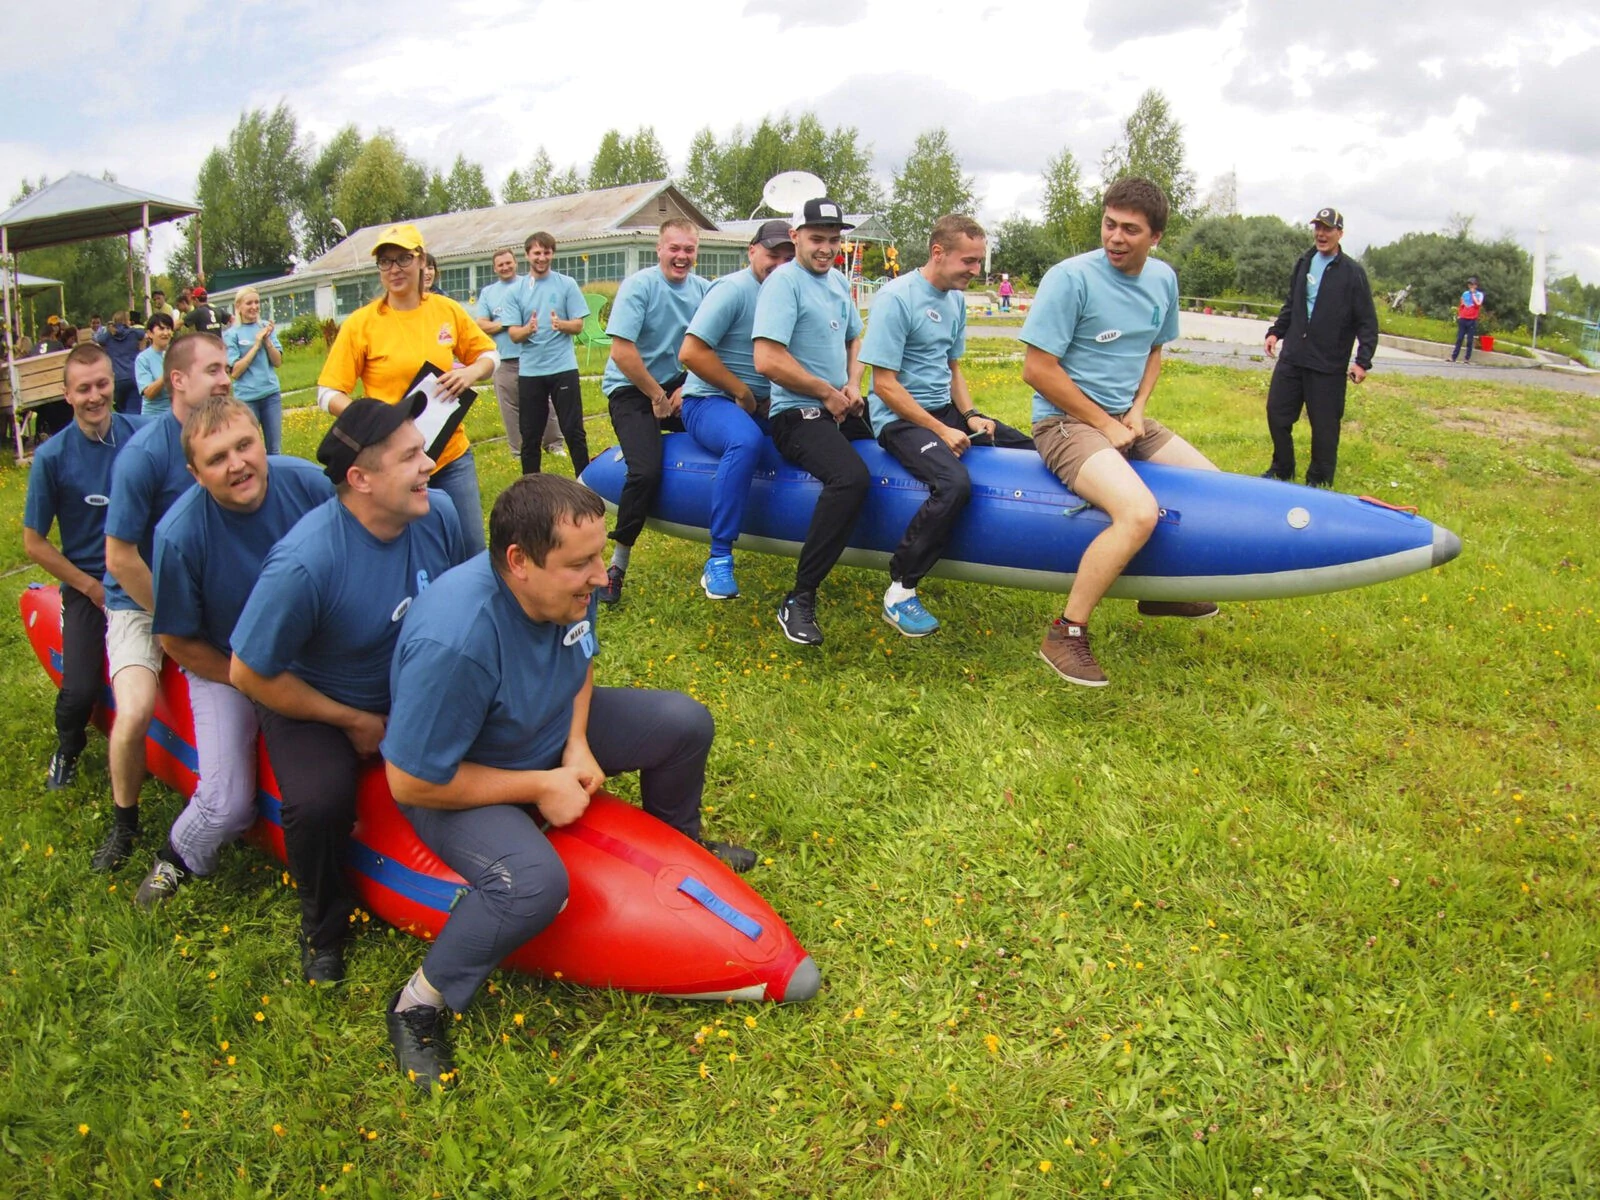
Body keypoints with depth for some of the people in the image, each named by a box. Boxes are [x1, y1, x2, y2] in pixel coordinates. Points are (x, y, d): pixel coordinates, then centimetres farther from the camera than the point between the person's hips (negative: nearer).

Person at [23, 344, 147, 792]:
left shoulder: (143, 434, -4)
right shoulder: (52, 457, -7)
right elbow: (34, 542, 0)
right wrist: (92, 587, -4)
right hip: (88, 583, -1)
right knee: (80, 690, -13)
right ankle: (67, 749, 23)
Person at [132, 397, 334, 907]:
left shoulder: (308, 483, -19)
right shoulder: (179, 535, -25)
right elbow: (177, 641, -12)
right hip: (222, 664, -2)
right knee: (228, 805, -9)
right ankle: (176, 858, 27)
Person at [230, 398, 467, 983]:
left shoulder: (439, 515, -14)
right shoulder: (304, 563, -31)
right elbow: (250, 673, -20)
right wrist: (354, 722, -13)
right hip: (313, 703, -5)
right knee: (319, 802, -30)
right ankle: (324, 924, 4)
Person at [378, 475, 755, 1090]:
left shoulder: (568, 584, -17)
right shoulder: (454, 642, -39)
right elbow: (411, 783, -31)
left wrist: (577, 745, -9)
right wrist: (540, 788, -25)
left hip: (550, 731, 7)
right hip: (454, 781, -7)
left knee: (685, 722, 0)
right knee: (534, 883, -34)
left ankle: (678, 841, 30)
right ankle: (419, 1005, -9)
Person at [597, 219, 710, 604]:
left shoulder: (703, 290, 2)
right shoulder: (638, 286, -13)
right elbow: (621, 351, -18)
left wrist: (687, 389, -10)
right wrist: (657, 396, -13)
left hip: (677, 386, 5)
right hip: (632, 389, -5)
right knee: (646, 470, -23)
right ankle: (618, 564, -8)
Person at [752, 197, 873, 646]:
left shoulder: (837, 281, 16)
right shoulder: (784, 282, -10)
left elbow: (854, 337, 29)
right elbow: (768, 360, -21)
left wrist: (853, 384, 8)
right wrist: (827, 392, -11)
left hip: (842, 409, 10)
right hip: (797, 415, -9)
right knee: (850, 476, -34)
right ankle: (799, 600, -27)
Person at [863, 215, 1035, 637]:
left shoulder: (955, 299, 11)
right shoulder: (895, 299, -15)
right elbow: (885, 385, -17)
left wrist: (970, 415, 1)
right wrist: (942, 432, -18)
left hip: (945, 409, 9)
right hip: (900, 417, -9)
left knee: (1032, 452, 3)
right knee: (954, 484, -33)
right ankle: (900, 588, -18)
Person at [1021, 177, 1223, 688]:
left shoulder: (1163, 279, 6)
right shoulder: (1070, 277, -17)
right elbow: (1037, 369, -19)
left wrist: (1137, 410, 1)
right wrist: (1104, 424, -14)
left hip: (1126, 420, 8)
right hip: (1066, 421, -8)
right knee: (1139, 512, -31)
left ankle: (1162, 591, 29)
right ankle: (1065, 634, -19)